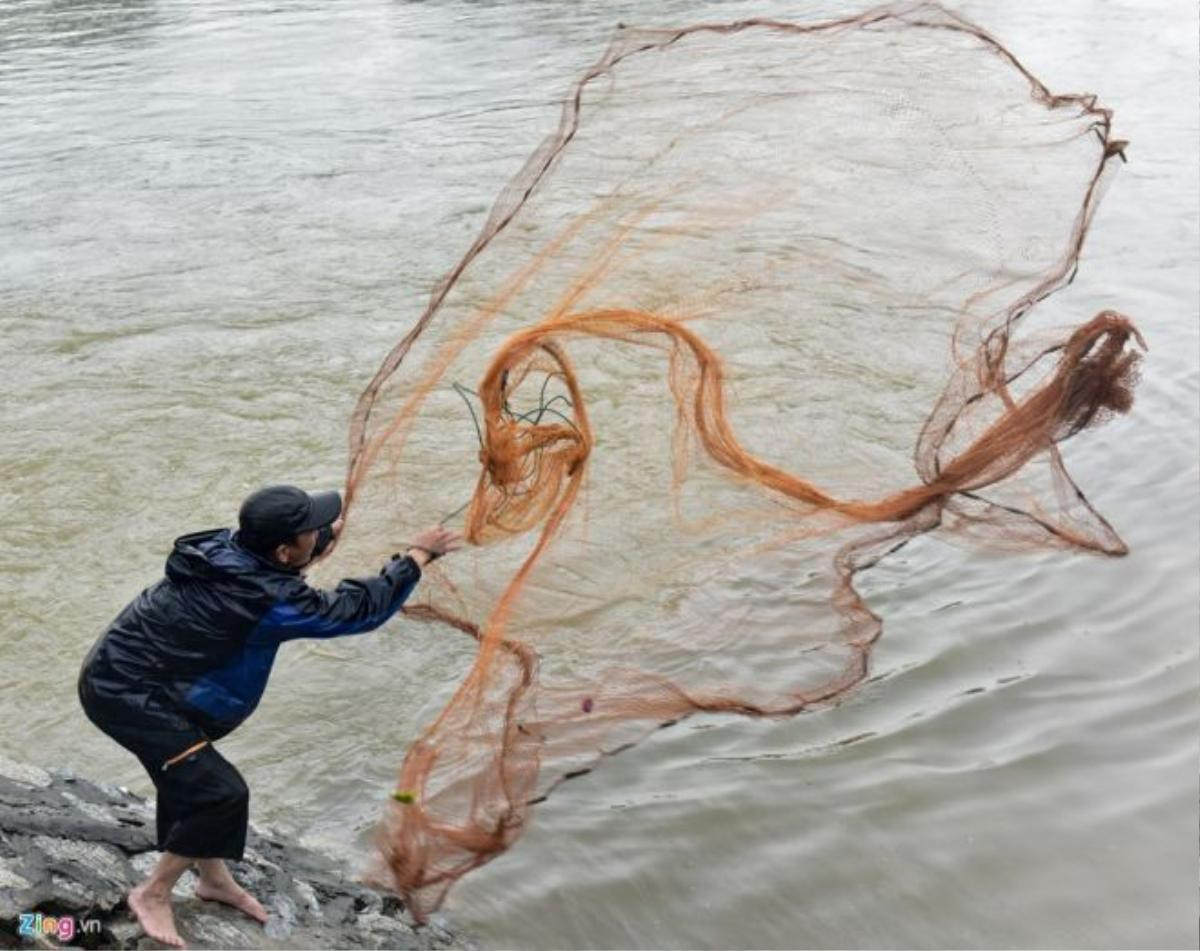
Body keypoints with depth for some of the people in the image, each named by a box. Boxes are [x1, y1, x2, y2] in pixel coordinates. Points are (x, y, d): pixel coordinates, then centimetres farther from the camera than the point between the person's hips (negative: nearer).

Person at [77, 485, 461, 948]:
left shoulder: (229, 548, -3)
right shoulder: (265, 598, -28)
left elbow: (294, 551, 23)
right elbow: (356, 609, -19)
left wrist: (337, 529, 37)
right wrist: (418, 554, -9)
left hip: (118, 674, 10)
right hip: (127, 695, -10)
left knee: (191, 777, 23)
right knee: (220, 792, -9)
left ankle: (213, 876, 42)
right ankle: (153, 893, 10)